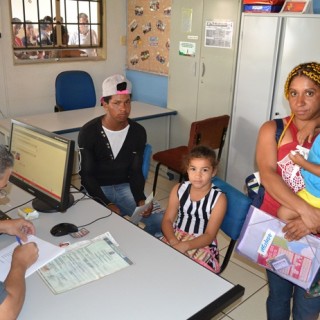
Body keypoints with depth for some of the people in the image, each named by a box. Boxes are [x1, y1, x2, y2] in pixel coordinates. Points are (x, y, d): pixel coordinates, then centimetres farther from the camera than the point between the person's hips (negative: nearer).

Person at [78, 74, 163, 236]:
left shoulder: (138, 132, -4)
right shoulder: (88, 132, -14)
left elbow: (136, 171, 1)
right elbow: (87, 175, -12)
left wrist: (140, 199, -19)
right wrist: (107, 204, -26)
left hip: (125, 187, 3)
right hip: (96, 189, -3)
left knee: (159, 221, -18)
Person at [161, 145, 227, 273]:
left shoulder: (219, 198, -10)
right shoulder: (179, 189, 1)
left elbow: (209, 235, -14)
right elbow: (167, 220, 0)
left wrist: (185, 246, -30)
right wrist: (173, 241, -21)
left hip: (202, 246, -3)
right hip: (175, 239, 4)